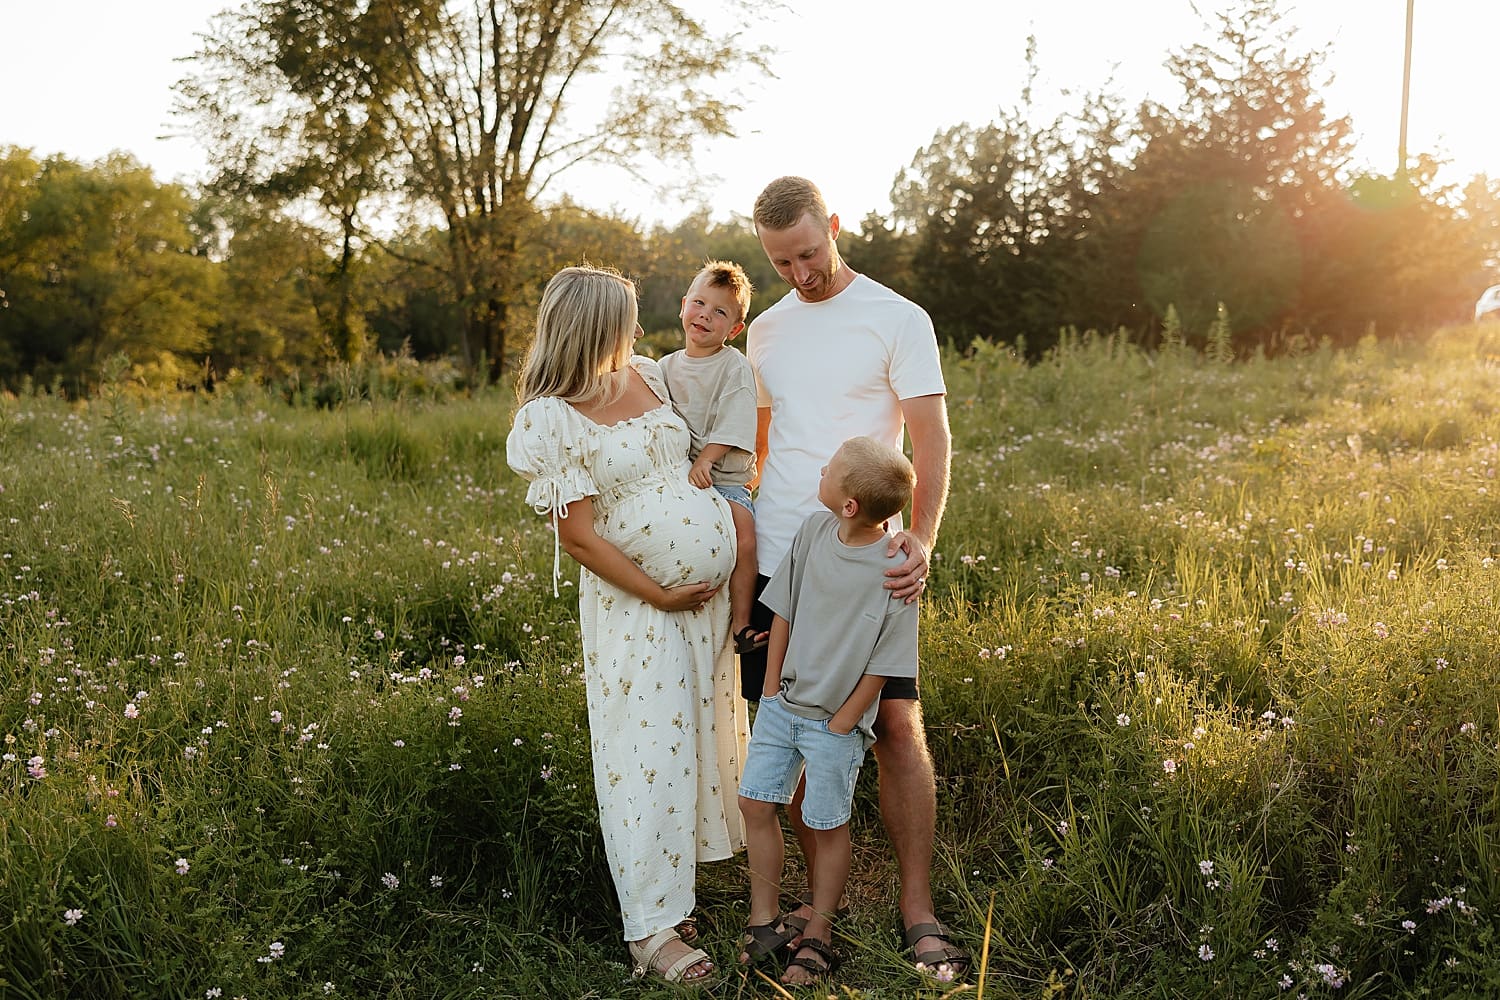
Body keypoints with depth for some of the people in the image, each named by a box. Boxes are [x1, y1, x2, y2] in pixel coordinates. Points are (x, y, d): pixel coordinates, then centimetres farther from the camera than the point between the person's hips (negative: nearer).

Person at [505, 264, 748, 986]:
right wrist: (661, 595, -12)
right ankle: (651, 930, 3)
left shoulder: (648, 374, 5)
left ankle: (700, 837, 38)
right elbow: (579, 536, -15)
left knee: (708, 727, 17)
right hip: (635, 601, -7)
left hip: (714, 584, 7)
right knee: (649, 752, -4)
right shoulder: (552, 418, -15)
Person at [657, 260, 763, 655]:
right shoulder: (666, 367, 12)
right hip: (674, 479, 5)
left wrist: (703, 462, -24)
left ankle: (740, 622, -19)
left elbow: (731, 430, -12)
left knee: (743, 530, -28)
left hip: (723, 478, -5)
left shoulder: (735, 368, -3)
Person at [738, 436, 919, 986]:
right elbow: (784, 609, 4)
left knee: (828, 825, 9)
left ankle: (817, 936, 27)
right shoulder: (814, 530, -7)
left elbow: (882, 666, -14)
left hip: (835, 720, -5)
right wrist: (771, 687, 4)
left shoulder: (896, 572, -21)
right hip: (782, 703, 5)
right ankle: (765, 920, 26)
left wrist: (840, 725, -9)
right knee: (755, 802, 9)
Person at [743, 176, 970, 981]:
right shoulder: (765, 331, 14)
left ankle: (919, 913, 4)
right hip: (775, 556, 5)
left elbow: (931, 441, -7)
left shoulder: (898, 320, -2)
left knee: (897, 726, -6)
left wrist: (922, 537, -23)